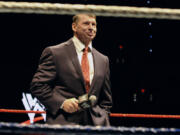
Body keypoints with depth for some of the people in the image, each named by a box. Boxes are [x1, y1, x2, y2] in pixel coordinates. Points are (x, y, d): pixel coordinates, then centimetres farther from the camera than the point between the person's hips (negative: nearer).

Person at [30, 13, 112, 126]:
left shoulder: (103, 60, 18)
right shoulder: (54, 52, 2)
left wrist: (103, 122, 9)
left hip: (95, 124, 5)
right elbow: (37, 86, -3)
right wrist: (62, 103, -15)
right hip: (63, 123, -4)